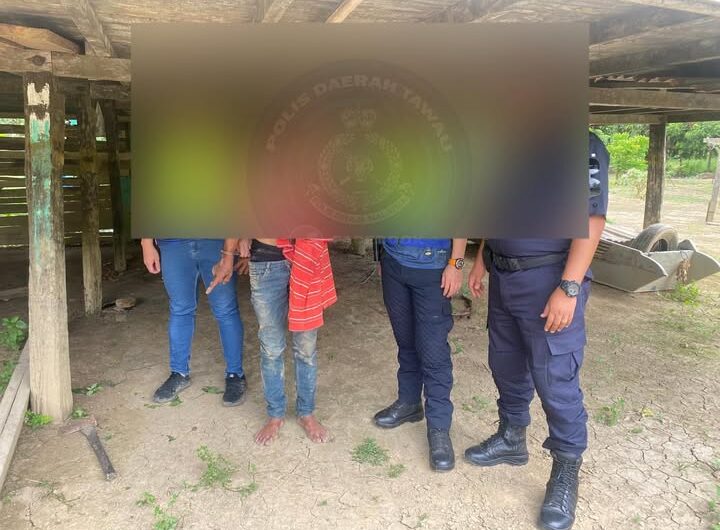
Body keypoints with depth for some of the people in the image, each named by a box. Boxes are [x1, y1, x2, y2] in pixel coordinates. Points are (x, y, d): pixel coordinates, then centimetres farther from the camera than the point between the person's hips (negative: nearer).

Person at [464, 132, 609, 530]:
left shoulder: (583, 147, -12)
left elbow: (591, 221, -18)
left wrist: (568, 288, -23)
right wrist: (481, 261, 18)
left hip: (549, 281, -7)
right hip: (503, 277, 8)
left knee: (554, 377, -2)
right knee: (505, 363, 17)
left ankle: (567, 470, 18)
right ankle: (511, 439, 37)